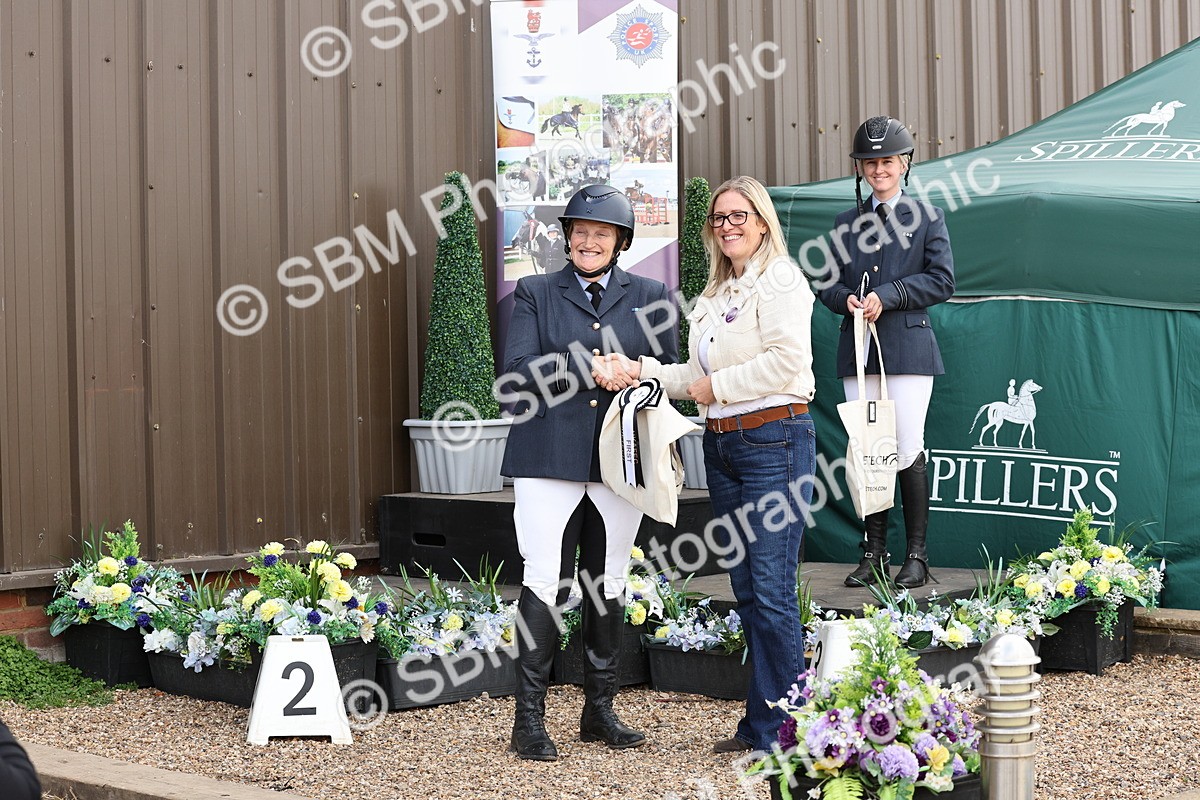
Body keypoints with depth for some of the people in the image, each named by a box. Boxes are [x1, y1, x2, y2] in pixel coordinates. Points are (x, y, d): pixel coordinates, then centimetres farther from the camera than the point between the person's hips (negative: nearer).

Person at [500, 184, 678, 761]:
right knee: (544, 583, -6)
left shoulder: (649, 296, 13)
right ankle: (529, 719, -1)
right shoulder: (535, 294, 8)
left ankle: (600, 711, 19)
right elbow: (518, 369, -5)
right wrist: (593, 370, -14)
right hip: (550, 458, -2)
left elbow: (668, 370, 11)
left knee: (608, 585, 8)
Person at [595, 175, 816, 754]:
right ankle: (758, 725, 17)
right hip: (721, 445, 9)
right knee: (746, 590, 10)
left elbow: (788, 358, -18)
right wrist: (638, 370, 5)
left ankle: (781, 730, -2)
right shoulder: (713, 294, 20)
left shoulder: (779, 278, -6)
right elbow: (697, 377, 18)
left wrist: (717, 386, -10)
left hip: (773, 440, -9)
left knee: (772, 591, -8)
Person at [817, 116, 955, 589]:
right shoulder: (847, 223, 16)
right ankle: (873, 554, 11)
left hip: (908, 347, -4)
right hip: (858, 350, 4)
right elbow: (830, 284, 16)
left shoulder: (927, 217, 6)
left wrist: (887, 295, -11)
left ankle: (916, 555, 1)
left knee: (908, 451, -7)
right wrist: (847, 299, -7)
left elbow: (941, 280, -2)